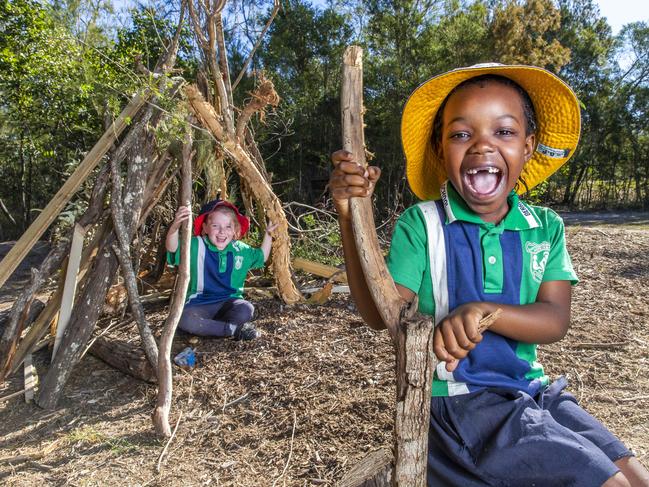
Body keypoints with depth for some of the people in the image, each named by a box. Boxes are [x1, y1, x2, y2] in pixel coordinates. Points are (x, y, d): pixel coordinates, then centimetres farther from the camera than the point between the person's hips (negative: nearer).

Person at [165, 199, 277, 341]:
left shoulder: (240, 250, 6)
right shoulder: (196, 247, -7)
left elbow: (261, 257, 24)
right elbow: (172, 248, -25)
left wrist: (268, 234, 14)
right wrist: (175, 225, -44)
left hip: (230, 302, 2)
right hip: (200, 304, -1)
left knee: (246, 310, -32)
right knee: (184, 320, -34)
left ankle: (207, 326, -13)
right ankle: (233, 329, -23)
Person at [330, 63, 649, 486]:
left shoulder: (546, 227, 2)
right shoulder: (420, 224, -9)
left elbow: (555, 321, -8)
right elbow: (383, 314, -17)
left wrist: (483, 310, -28)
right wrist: (351, 215, -26)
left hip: (532, 390, 5)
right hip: (458, 401, -5)